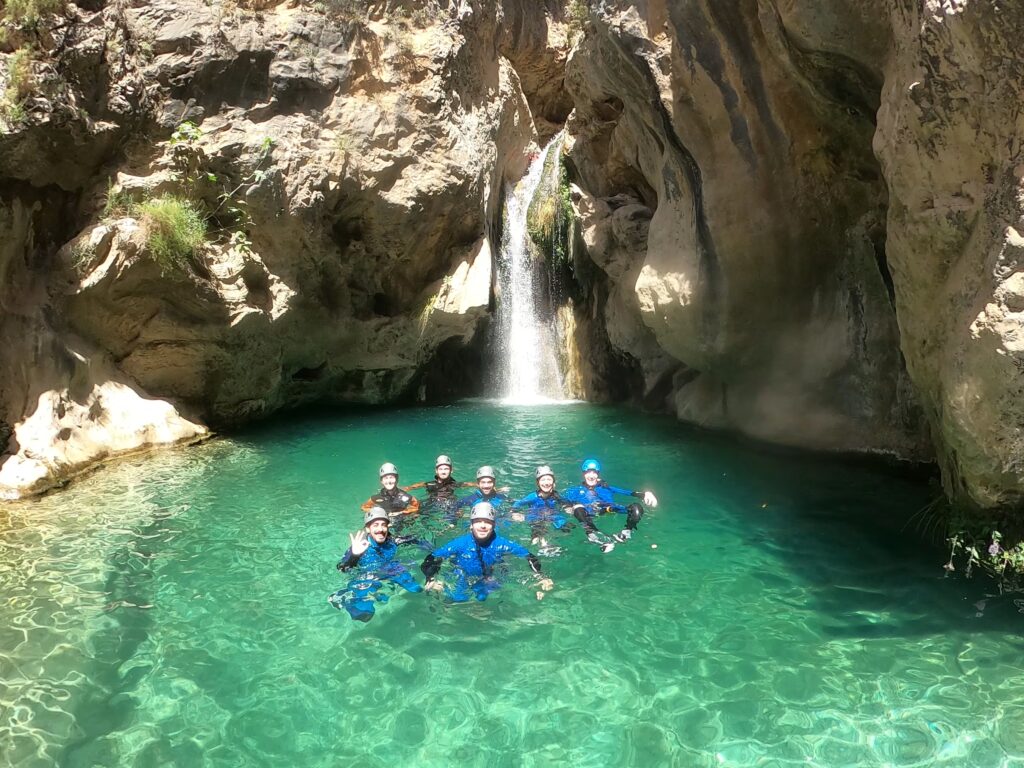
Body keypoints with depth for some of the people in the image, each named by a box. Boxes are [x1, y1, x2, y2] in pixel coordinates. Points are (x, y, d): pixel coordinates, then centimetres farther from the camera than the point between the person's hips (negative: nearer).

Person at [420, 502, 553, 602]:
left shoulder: (500, 544, -12)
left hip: (490, 582, 2)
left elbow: (529, 557, -8)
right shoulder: (461, 544, -14)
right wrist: (431, 579, -32)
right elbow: (431, 559, -13)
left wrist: (540, 577, -24)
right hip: (462, 583, -2)